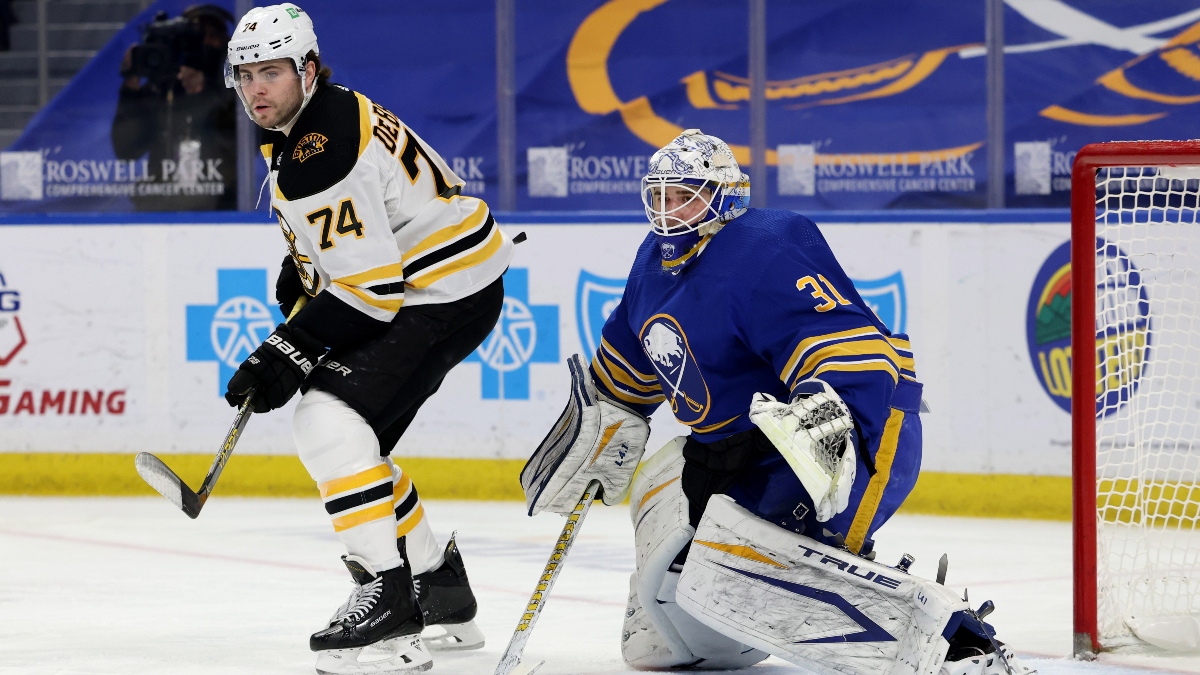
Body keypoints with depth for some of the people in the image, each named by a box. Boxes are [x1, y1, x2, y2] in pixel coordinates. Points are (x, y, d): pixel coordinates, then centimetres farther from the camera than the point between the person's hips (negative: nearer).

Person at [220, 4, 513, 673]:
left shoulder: (323, 156, -25)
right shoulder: (315, 118, 8)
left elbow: (368, 284, -26)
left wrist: (288, 354, -23)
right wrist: (302, 265, 15)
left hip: (449, 297, -11)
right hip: (404, 285, 11)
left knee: (329, 420, -21)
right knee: (345, 434, 16)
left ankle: (391, 600, -23)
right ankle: (441, 589, 26)